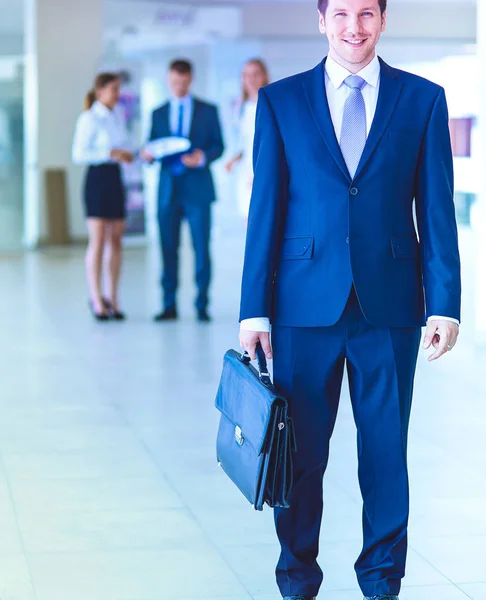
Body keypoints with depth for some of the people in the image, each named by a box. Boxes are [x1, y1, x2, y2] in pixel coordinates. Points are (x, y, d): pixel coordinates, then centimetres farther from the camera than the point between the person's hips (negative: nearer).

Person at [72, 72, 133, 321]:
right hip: (97, 178, -7)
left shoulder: (118, 114, 12)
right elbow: (78, 154, -13)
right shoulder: (89, 118, -9)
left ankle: (112, 299, 11)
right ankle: (97, 299, -1)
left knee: (115, 241, 6)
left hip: (116, 179, 7)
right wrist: (111, 153, -19)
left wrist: (127, 154, -1)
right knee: (98, 241, -6)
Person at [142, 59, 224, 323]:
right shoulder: (158, 114, 15)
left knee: (201, 249, -4)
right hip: (168, 189, 2)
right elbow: (152, 148, 13)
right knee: (168, 248, 2)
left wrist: (203, 157, -15)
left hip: (197, 187, -2)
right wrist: (147, 155, -11)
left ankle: (202, 306, 2)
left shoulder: (208, 111, 8)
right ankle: (169, 305, 7)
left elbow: (218, 145, 5)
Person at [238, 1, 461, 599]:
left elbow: (437, 208, 4)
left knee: (386, 448, 7)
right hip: (306, 302, 0)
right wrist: (254, 308, -1)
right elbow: (264, 209, 3)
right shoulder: (280, 101, 5)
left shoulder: (423, 99, 6)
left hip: (390, 303, 0)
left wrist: (445, 302, -3)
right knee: (302, 449, 6)